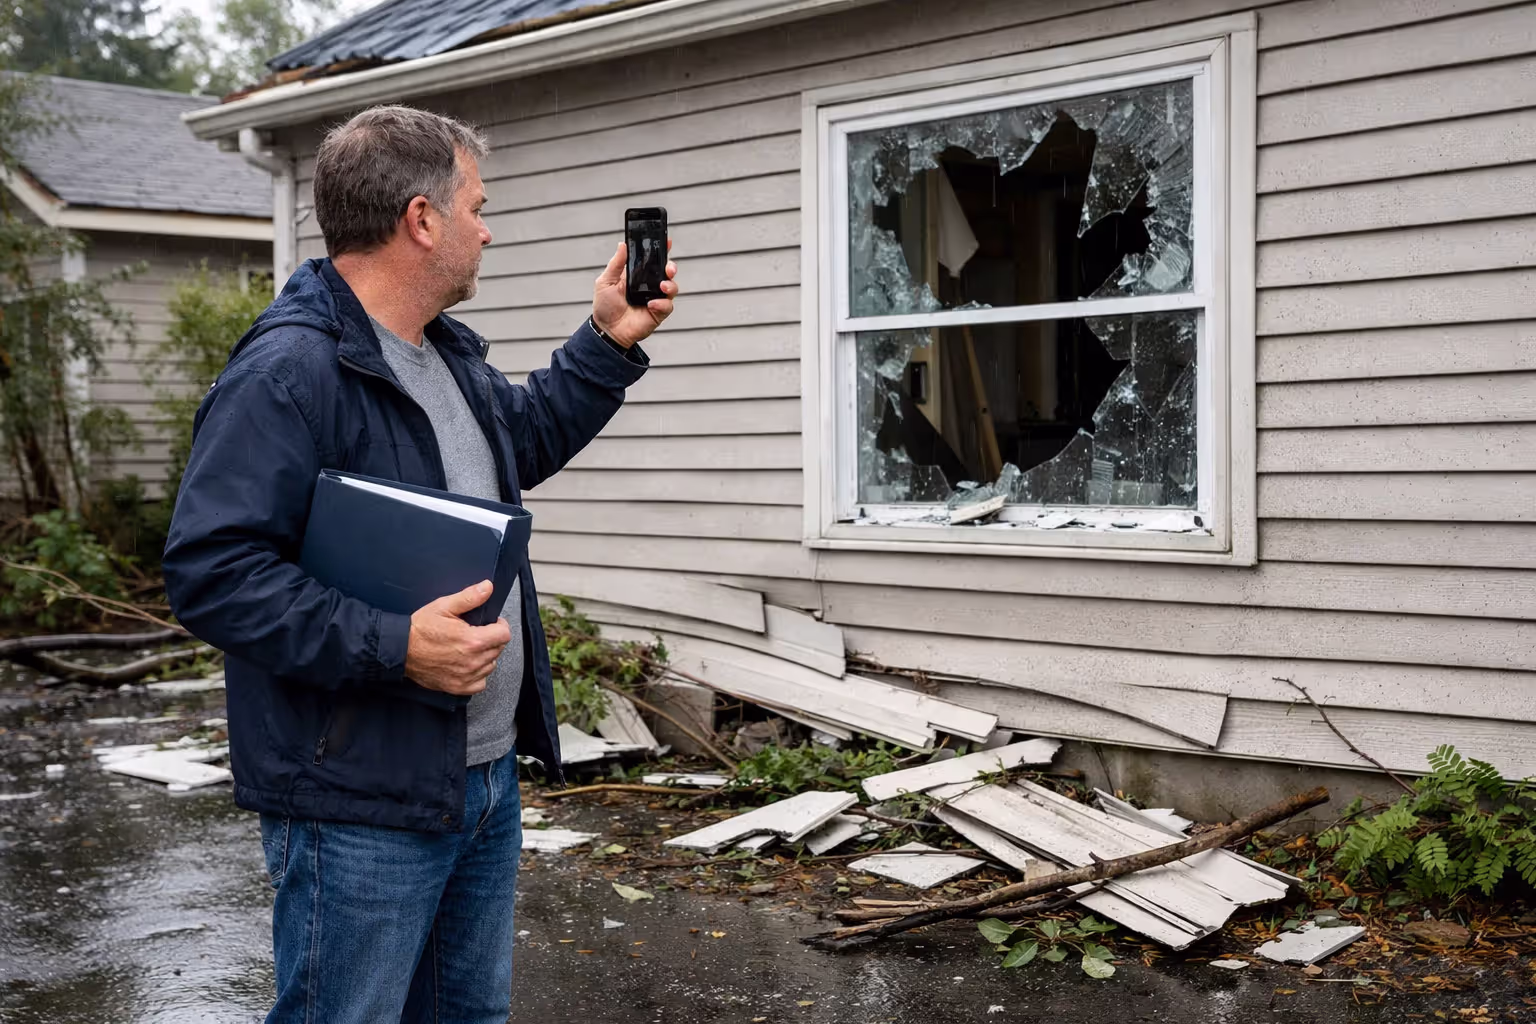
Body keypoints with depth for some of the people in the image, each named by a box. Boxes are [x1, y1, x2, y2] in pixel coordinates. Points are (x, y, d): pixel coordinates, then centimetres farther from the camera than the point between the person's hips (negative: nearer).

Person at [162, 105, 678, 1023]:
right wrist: (392, 646, -30)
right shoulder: (288, 372, -20)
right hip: (361, 807, -10)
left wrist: (610, 342, 20)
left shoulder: (448, 355, 12)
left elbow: (523, 441, 31)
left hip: (487, 777, 10)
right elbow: (211, 571, -25)